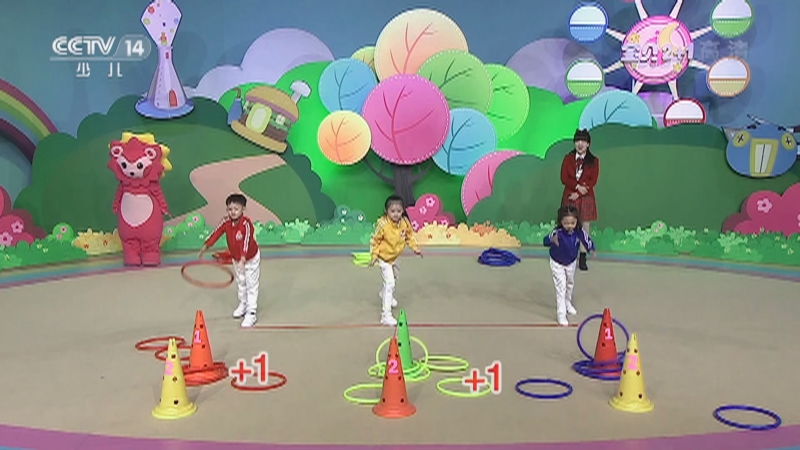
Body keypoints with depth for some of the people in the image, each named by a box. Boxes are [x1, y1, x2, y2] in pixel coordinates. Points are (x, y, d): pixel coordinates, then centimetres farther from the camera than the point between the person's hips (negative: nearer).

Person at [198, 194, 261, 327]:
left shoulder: (246, 224, -35)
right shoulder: (226, 221, -16)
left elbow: (246, 241, -45)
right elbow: (216, 233, -9)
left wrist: (243, 259, -55)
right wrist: (205, 246, -13)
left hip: (251, 258, -7)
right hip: (236, 258, 7)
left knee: (251, 285, 0)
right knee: (240, 283, 23)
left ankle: (251, 313, 4)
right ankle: (243, 304, 44)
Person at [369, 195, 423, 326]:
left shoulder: (405, 223, -15)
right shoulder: (382, 224, -30)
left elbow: (410, 236, 4)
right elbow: (375, 240, -18)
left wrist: (415, 248, -3)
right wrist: (374, 256, -20)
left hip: (394, 257, 7)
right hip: (384, 258, -7)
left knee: (394, 279, 29)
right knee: (389, 283, -15)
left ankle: (385, 294, 61)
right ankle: (386, 314, -11)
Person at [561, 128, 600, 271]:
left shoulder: (594, 161, 2)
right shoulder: (568, 158, 5)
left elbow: (593, 181, -5)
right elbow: (564, 178, -2)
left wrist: (578, 193, -14)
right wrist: (577, 186, -17)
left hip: (586, 198, 0)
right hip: (569, 197, 0)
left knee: (585, 227, 1)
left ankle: (583, 259, 7)